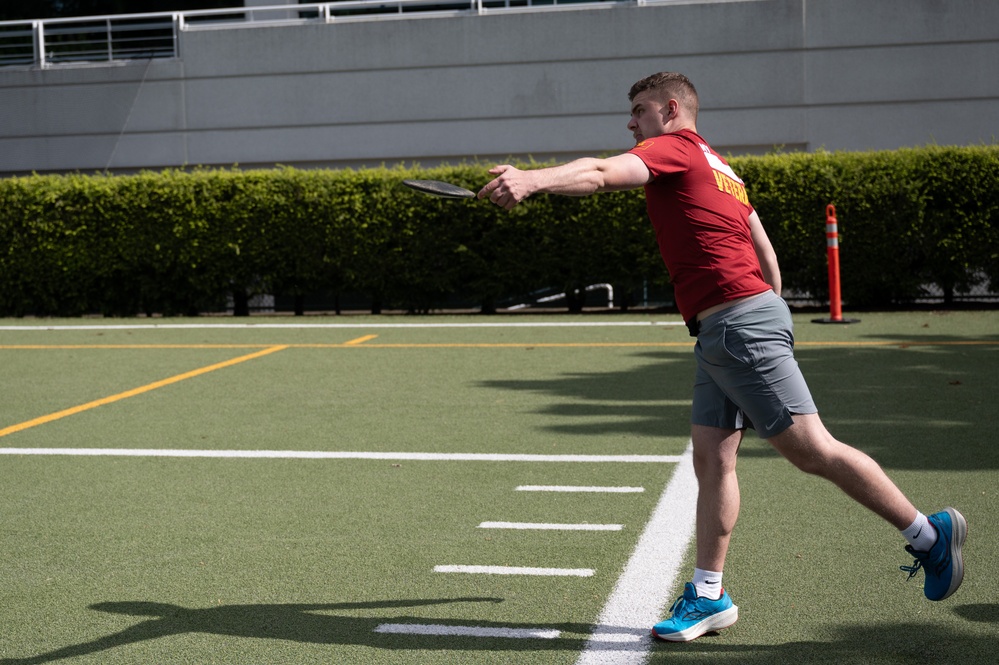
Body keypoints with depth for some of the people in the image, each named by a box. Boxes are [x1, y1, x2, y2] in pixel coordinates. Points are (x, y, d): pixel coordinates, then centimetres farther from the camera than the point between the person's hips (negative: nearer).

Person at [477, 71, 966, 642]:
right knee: (711, 457, 6)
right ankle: (708, 596, 8)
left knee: (813, 450, -7)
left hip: (740, 325, -10)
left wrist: (533, 179, -37)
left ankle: (929, 534, 4)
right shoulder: (716, 165, 24)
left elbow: (603, 174, -24)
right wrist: (773, 311, 29)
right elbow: (765, 252, 26)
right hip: (721, 334, 10)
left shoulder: (675, 147, -3)